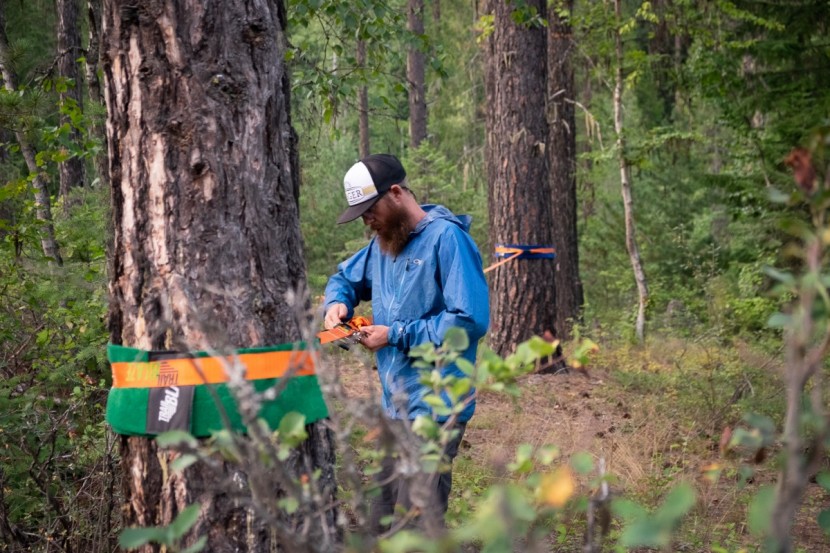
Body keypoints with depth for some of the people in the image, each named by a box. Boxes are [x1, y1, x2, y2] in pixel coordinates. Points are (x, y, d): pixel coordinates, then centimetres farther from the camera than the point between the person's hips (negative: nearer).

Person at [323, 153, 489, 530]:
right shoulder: (383, 242, 11)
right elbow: (345, 278, 29)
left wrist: (395, 335, -17)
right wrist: (337, 303, 4)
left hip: (434, 409, -9)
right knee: (383, 525, 16)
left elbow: (471, 319, -22)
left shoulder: (446, 237, -15)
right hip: (395, 407, 9)